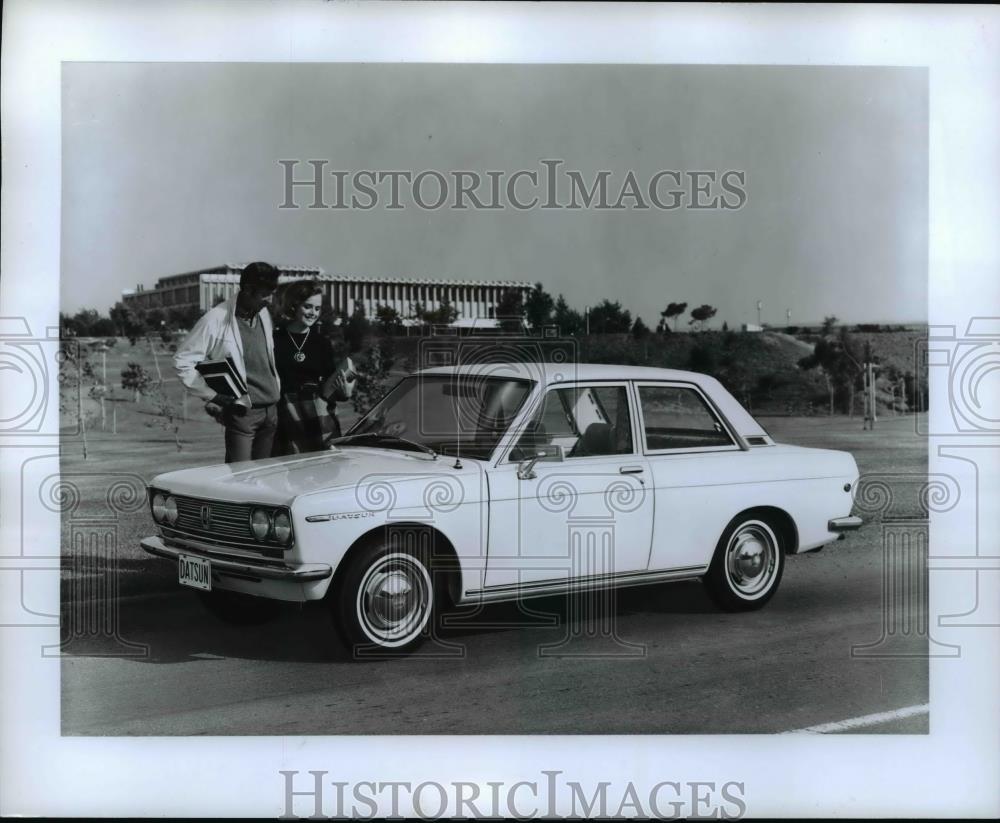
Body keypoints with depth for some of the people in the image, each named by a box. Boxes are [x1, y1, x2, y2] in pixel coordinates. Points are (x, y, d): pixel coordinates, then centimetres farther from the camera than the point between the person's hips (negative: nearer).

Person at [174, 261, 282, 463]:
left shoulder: (264, 314, 10)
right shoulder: (216, 320, -11)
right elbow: (182, 360, -8)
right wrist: (211, 396, -11)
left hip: (271, 409, 7)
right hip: (242, 412, -7)